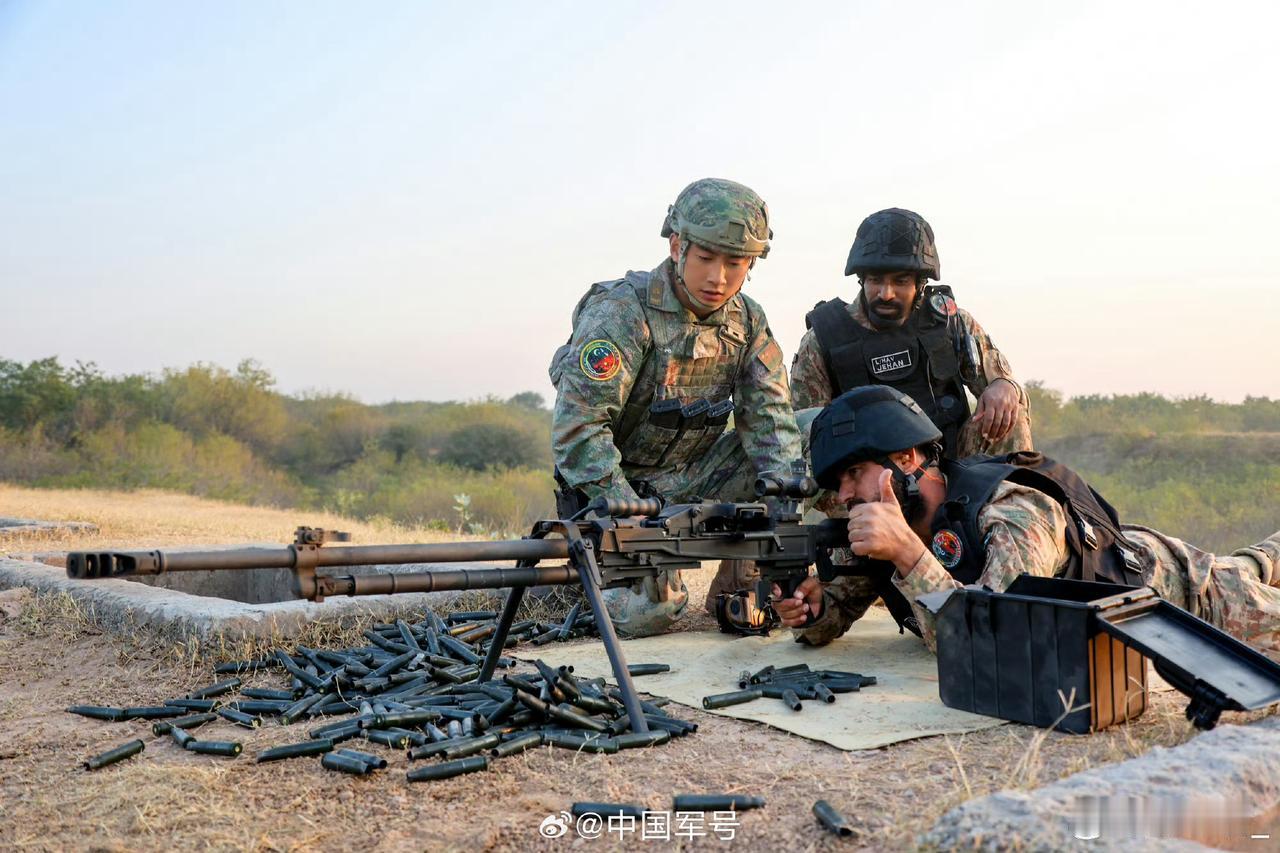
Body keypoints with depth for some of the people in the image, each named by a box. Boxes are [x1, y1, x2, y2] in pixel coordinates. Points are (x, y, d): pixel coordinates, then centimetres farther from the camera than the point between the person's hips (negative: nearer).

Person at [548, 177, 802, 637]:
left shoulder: (747, 319, -2)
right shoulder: (622, 312, -23)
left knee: (802, 438, -9)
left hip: (690, 478, 6)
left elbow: (768, 416, -5)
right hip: (614, 484, -6)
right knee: (649, 611, -23)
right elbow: (577, 428, -27)